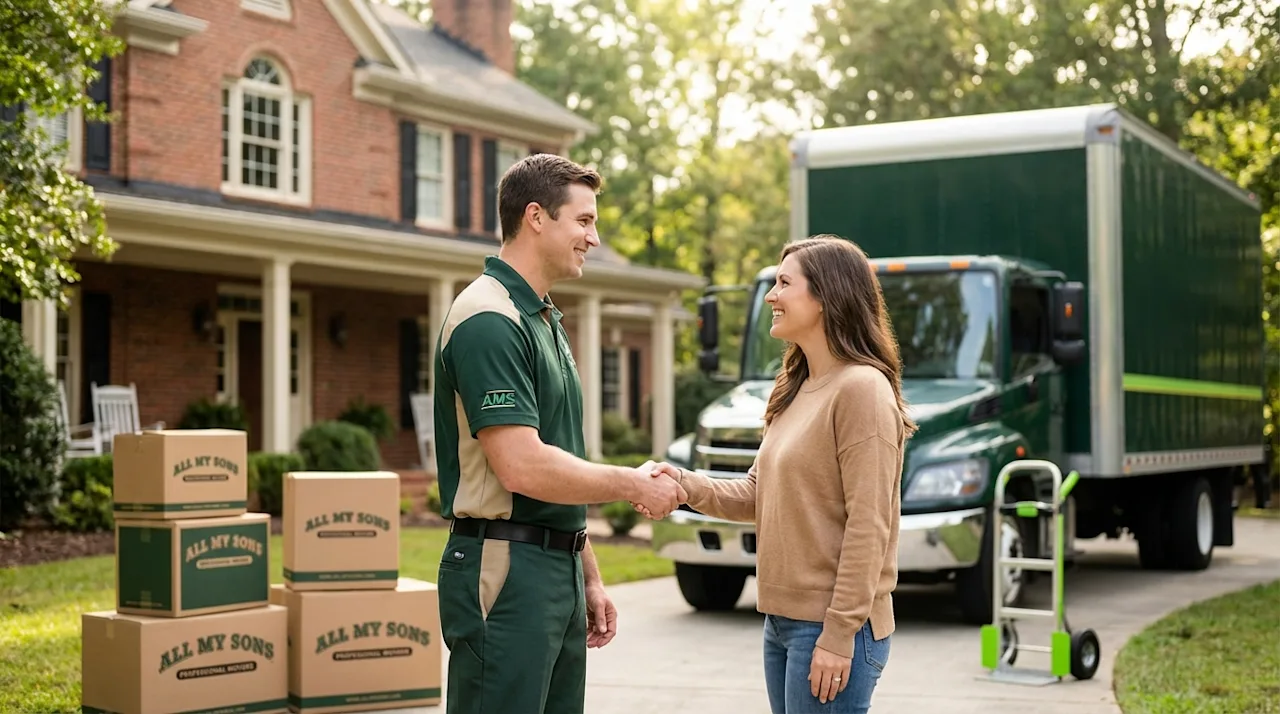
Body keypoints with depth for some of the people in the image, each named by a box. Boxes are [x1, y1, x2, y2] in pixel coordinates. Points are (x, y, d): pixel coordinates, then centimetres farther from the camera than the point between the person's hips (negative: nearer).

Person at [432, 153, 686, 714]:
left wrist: (588, 577, 20)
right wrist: (633, 485, -11)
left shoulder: (544, 321, 17)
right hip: (505, 569, -10)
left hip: (557, 567, 10)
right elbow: (524, 468, -24)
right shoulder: (489, 320, -15)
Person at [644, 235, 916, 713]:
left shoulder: (861, 388, -15)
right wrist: (687, 485, -5)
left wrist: (839, 635, -20)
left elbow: (867, 526, -19)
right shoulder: (796, 392, 14)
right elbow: (757, 494, 12)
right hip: (782, 621, 9)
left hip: (829, 628, -9)